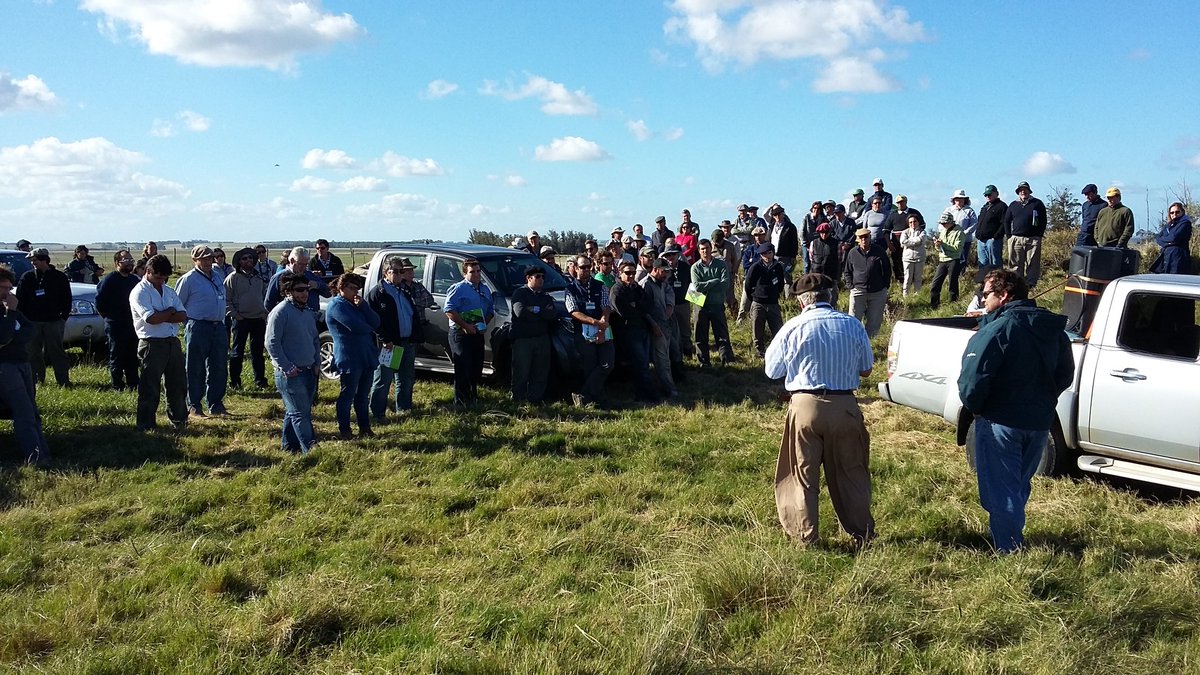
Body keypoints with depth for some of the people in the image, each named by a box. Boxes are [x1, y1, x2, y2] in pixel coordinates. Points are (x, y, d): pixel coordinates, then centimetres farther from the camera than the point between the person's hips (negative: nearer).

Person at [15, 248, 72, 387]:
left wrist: (64, 316, -3)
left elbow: (67, 299, 6)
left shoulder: (60, 277, 3)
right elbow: (20, 299, 8)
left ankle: (63, 380, -1)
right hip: (32, 322, 2)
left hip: (54, 321, -2)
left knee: (56, 351, -2)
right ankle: (37, 379, 13)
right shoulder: (27, 277, 6)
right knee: (34, 353, 5)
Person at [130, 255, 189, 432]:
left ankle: (179, 421, 27)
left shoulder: (169, 290, 15)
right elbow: (151, 318, -21)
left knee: (178, 384, 13)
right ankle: (146, 426, 8)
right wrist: (170, 312, -4)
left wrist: (161, 317, -11)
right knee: (150, 388, -1)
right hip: (152, 344, -7)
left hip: (173, 342, 7)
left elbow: (183, 316, 4)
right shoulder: (139, 292, -6)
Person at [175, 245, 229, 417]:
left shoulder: (218, 277, 13)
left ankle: (216, 405, 18)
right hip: (198, 329, -6)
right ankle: (194, 406, 9)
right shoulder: (188, 279, -7)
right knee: (195, 370, 1)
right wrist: (189, 323, -2)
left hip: (218, 327, 7)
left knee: (219, 368, 9)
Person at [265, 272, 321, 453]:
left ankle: (289, 445, 25)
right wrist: (287, 368, -16)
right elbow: (272, 343, -14)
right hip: (291, 374, -8)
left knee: (293, 412, 15)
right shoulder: (281, 311, -11)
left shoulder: (309, 312, 13)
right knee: (300, 414, -7)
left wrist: (317, 363, 13)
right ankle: (310, 450, -7)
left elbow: (315, 339, 24)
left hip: (309, 371, 8)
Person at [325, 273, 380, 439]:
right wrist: (370, 329, -1)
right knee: (347, 396, 0)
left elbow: (376, 322, 4)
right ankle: (344, 431, 10)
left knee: (363, 395, 12)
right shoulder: (336, 305, -8)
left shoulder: (357, 303, 17)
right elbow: (354, 326, -21)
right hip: (349, 359, -7)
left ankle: (365, 428, 20)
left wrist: (362, 305, -9)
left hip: (367, 357, 7)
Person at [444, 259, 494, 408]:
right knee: (463, 369, -8)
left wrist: (484, 323, 2)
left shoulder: (485, 289, 15)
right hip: (461, 334, -7)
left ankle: (473, 398, 27)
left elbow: (491, 310, 22)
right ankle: (461, 403, -2)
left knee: (476, 368, 12)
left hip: (478, 334, 7)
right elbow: (450, 311, -16)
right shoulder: (458, 289, -8)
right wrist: (466, 326, -20)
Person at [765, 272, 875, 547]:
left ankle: (807, 535, 16)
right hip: (844, 406, 2)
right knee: (850, 472, 15)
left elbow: (772, 370, 0)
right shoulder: (853, 325, 0)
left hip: (805, 406, -2)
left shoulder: (793, 327, -7)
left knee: (804, 474, 10)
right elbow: (865, 370, 9)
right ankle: (862, 532, 23)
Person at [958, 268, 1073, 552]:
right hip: (1040, 421, 8)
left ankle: (1008, 549, 8)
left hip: (1000, 422, -7)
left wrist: (974, 406, -7)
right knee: (1019, 485, 23)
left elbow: (974, 378, -25)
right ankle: (1015, 537, 36)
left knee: (1000, 489, 4)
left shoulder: (998, 329, -20)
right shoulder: (1053, 329, 6)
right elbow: (1065, 374, 15)